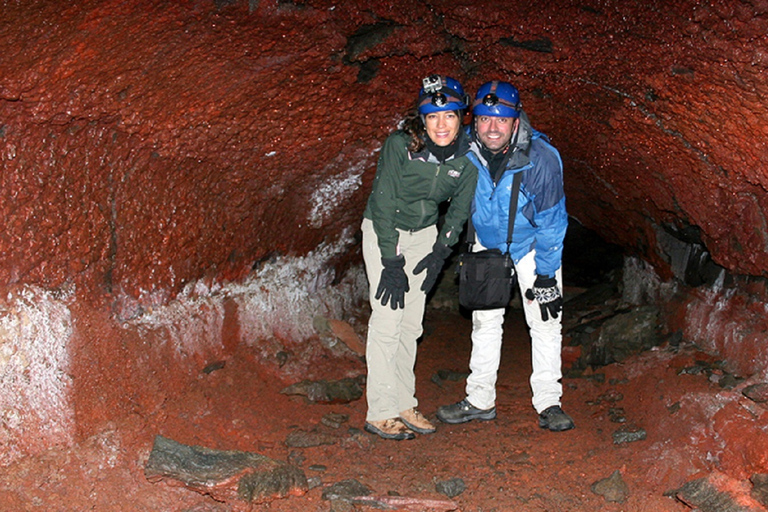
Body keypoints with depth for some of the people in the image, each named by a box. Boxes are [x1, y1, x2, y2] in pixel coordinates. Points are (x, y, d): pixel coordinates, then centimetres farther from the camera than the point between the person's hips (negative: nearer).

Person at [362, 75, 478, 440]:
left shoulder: (466, 156, -13)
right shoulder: (400, 145, -25)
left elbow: (459, 209, 2)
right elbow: (383, 203, -20)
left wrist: (440, 252, -2)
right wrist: (393, 262, -21)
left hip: (425, 233, 4)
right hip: (383, 232, -4)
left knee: (412, 322, 7)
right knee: (387, 320, -9)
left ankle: (404, 403, 19)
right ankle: (380, 413, -1)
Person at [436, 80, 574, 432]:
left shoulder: (542, 158, -31)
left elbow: (551, 222, -21)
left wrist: (545, 277, -18)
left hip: (532, 242, -2)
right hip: (487, 241, 3)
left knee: (545, 321, -5)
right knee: (484, 319, 6)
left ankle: (548, 403, 4)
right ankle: (480, 401, 15)